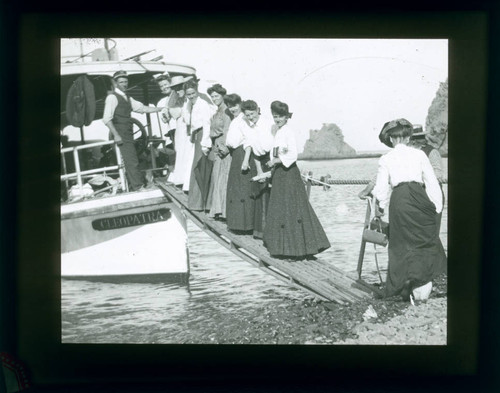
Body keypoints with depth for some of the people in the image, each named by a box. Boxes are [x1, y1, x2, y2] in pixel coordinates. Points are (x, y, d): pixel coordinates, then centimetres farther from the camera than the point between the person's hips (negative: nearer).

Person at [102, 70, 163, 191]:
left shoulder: (127, 98, 20)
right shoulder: (112, 97, -7)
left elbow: (141, 108, 20)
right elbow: (107, 119, -14)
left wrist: (161, 109, 14)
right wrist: (116, 135, -20)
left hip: (128, 134, 9)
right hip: (120, 134, -9)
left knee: (130, 160, 10)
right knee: (131, 160, -12)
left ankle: (133, 186, 16)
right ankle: (138, 186, -10)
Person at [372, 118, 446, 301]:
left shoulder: (385, 159, 10)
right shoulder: (419, 154, 11)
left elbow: (381, 188, 7)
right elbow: (432, 182, 8)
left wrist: (381, 207, 23)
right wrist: (437, 206, 12)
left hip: (399, 200, 0)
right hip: (419, 197, 0)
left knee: (403, 244, 8)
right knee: (427, 240, 7)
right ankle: (423, 278, -9)